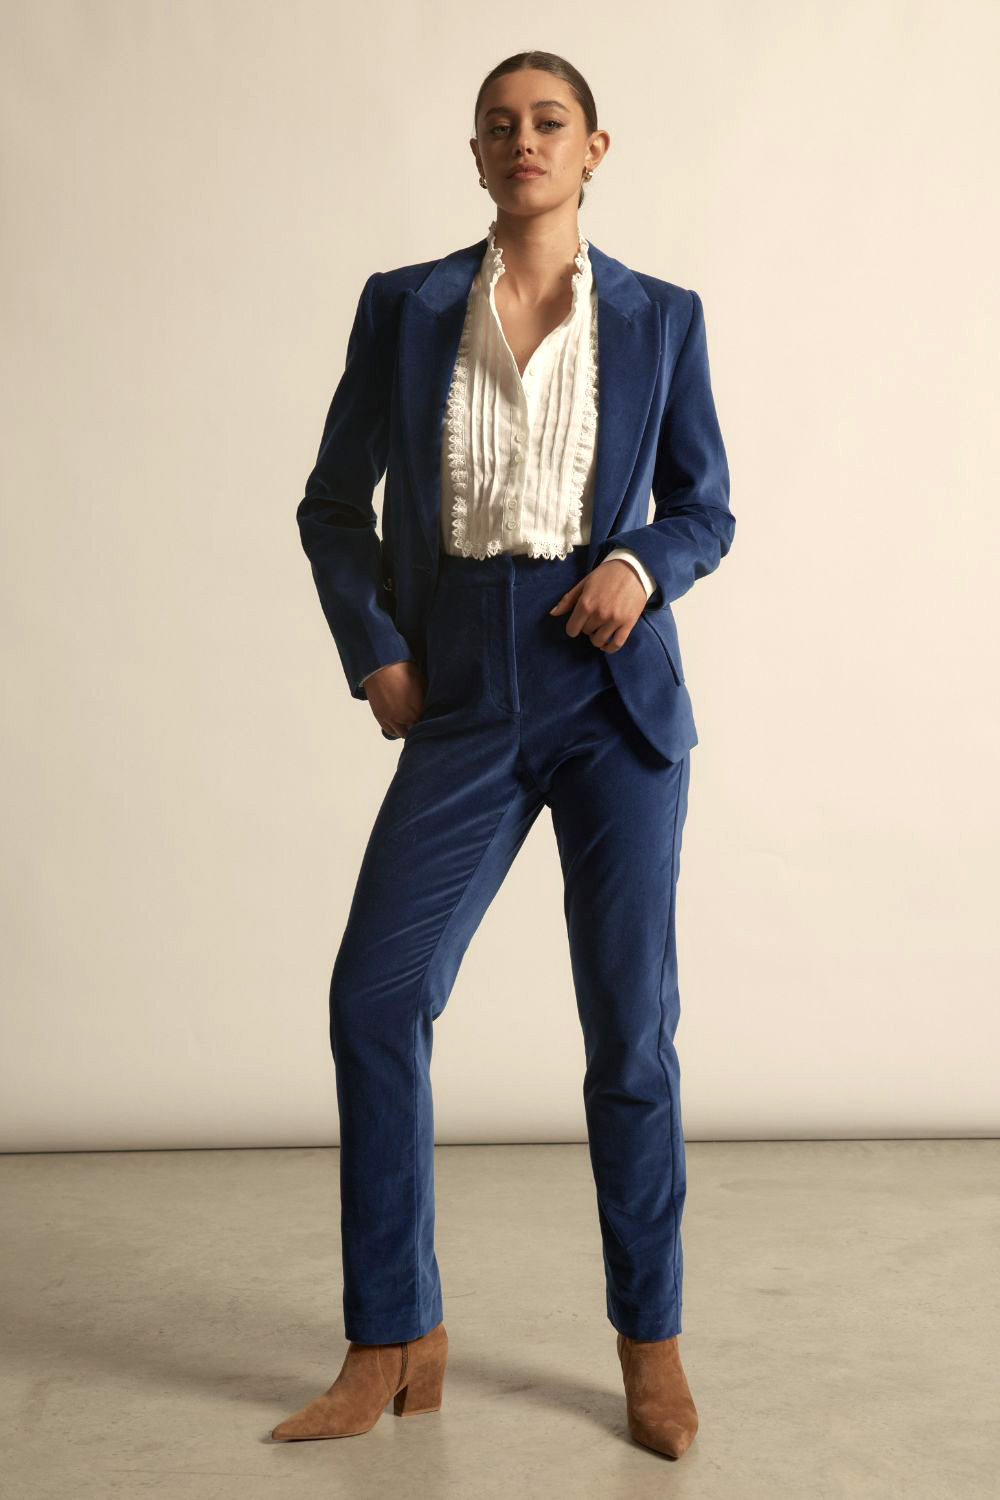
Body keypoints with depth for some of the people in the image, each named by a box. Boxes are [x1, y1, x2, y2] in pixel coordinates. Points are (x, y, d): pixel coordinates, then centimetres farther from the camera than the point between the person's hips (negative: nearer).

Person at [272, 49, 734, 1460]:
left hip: (616, 690, -1)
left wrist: (644, 566, -9)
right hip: (466, 703, 1)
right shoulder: (404, 306, 7)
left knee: (630, 1021, 1)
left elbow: (707, 505, 12)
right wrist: (372, 651, -1)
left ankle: (651, 1341, 19)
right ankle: (395, 1343, 11)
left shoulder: (661, 318, 6)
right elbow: (336, 501, 12)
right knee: (376, 998, -6)